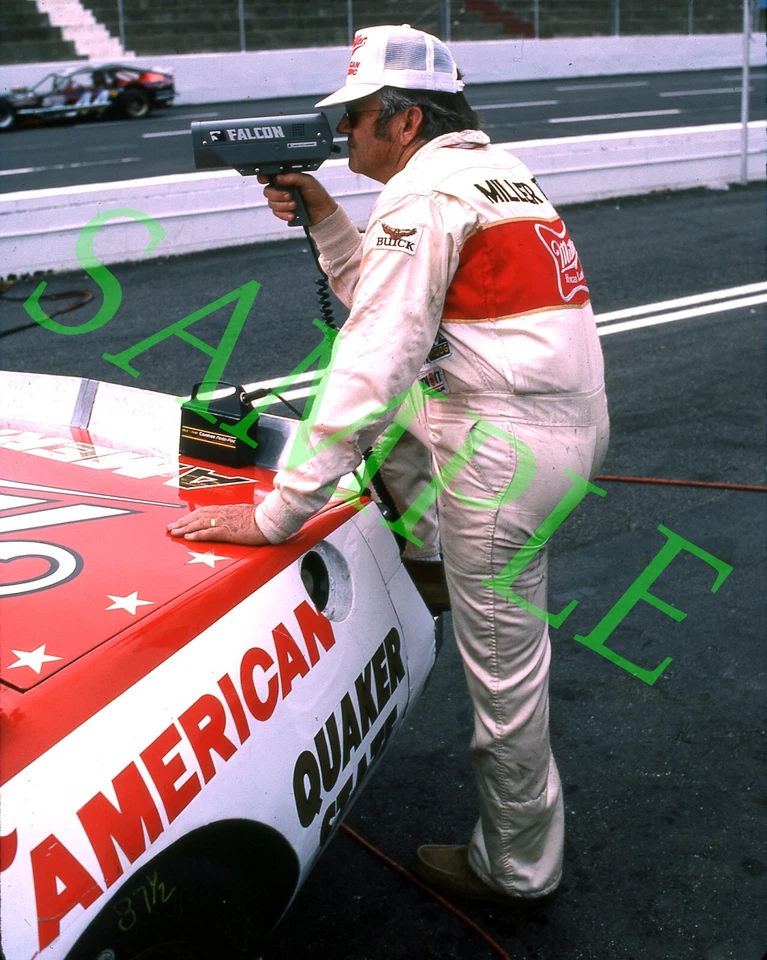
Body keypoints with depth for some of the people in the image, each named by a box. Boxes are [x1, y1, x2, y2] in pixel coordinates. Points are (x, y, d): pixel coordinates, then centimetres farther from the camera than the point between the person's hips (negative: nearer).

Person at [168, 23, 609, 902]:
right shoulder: (494, 169, 17)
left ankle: (517, 867, 20)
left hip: (512, 450, -10)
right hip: (575, 424, 10)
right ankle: (420, 561, 32)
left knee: (503, 665, 4)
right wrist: (321, 213, 16)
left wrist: (277, 514, -17)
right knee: (397, 414, 26)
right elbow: (385, 293, 26)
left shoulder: (421, 194, -12)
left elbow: (370, 362, -19)